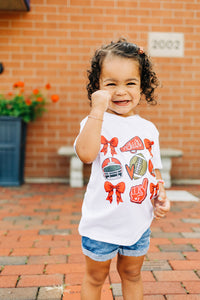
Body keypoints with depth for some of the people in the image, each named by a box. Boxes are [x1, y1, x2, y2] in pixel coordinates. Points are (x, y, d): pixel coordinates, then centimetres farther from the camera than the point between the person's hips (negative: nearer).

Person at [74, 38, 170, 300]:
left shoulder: (148, 128, 2)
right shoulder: (96, 122, -13)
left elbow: (154, 168, 11)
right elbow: (86, 154, -33)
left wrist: (161, 194, -7)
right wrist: (98, 110, -33)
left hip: (139, 221, 4)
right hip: (102, 222, -4)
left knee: (132, 274, 23)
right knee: (95, 278, 17)